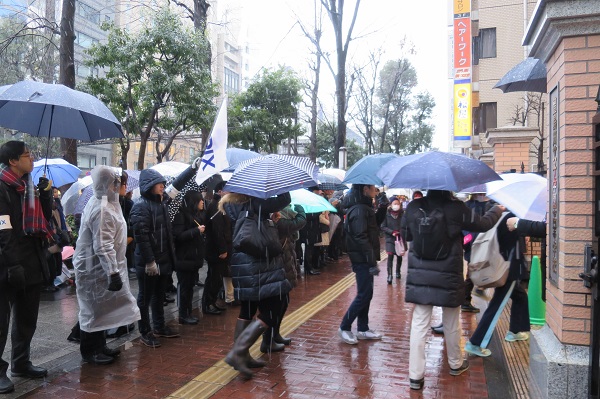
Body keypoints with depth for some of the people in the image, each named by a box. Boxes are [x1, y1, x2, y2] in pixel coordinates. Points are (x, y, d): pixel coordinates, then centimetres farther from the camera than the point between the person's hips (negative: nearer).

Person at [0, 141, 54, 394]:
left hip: (31, 263, 8)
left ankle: (21, 363, 32)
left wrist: (45, 193, -2)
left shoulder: (29, 186, 12)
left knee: (27, 318, 18)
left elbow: (45, 217, 13)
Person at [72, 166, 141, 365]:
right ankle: (90, 351, 15)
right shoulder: (102, 210, -24)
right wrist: (114, 272, -28)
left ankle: (99, 347, 29)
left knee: (99, 309, 17)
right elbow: (103, 247, -28)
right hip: (96, 268, -10)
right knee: (94, 310, 2)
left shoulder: (99, 202, 10)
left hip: (97, 266, 10)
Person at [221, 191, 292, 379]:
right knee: (270, 314, -3)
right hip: (260, 267, -8)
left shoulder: (233, 206, 6)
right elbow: (284, 199, -16)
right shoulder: (255, 203, -15)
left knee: (247, 310, 19)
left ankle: (243, 356, 26)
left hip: (242, 264, 9)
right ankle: (236, 353, -10)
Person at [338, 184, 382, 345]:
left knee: (366, 294, 15)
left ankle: (362, 329, 24)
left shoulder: (364, 207, 13)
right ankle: (344, 328, 9)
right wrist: (372, 262, -22)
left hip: (364, 259, 10)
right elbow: (362, 238, -23)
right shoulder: (359, 210, -19)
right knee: (364, 295, -3)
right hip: (362, 259, -10)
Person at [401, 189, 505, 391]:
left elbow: (405, 235, 9)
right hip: (448, 277, -1)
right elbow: (483, 224, 3)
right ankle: (455, 364, 39)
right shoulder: (456, 208, -13)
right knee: (451, 324, 18)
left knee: (419, 325, 5)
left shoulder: (413, 207, -6)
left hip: (419, 277, 1)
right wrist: (497, 210, 22)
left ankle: (415, 375, 6)